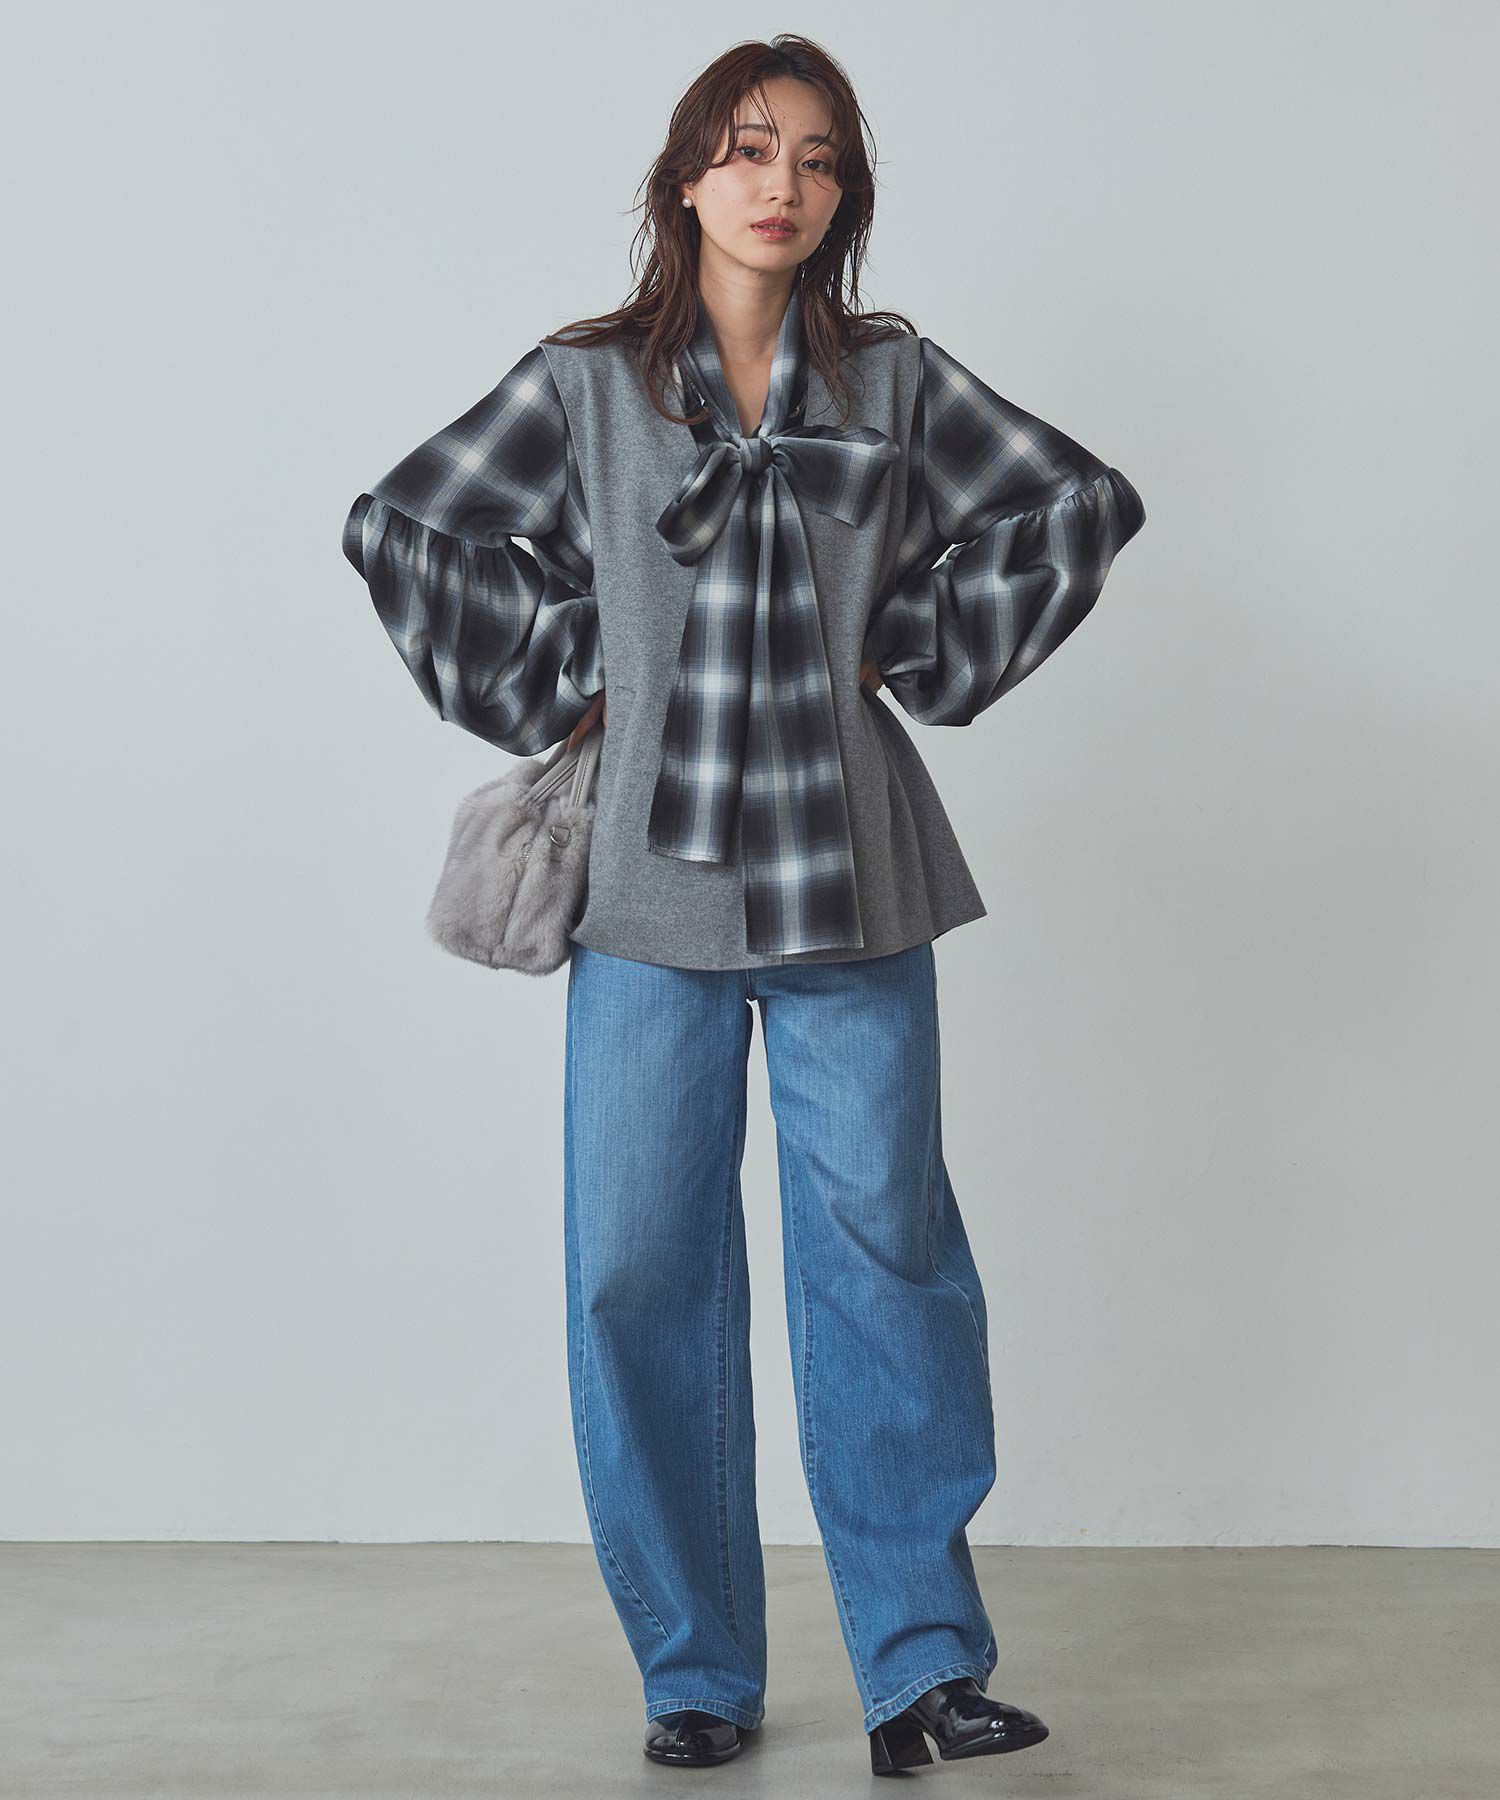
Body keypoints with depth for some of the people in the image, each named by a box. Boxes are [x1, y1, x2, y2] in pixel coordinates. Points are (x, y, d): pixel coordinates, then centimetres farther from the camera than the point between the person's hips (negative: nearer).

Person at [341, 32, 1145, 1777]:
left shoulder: (894, 377, 8)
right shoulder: (586, 381, 6)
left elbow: (1087, 501, 11)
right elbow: (397, 528, 8)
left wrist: (924, 646, 5)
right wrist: (554, 685, 3)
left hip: (850, 880, 0)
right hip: (652, 876, 0)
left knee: (882, 1251, 0)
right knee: (641, 1270, 0)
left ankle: (922, 1661, 9)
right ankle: (693, 1669, 13)